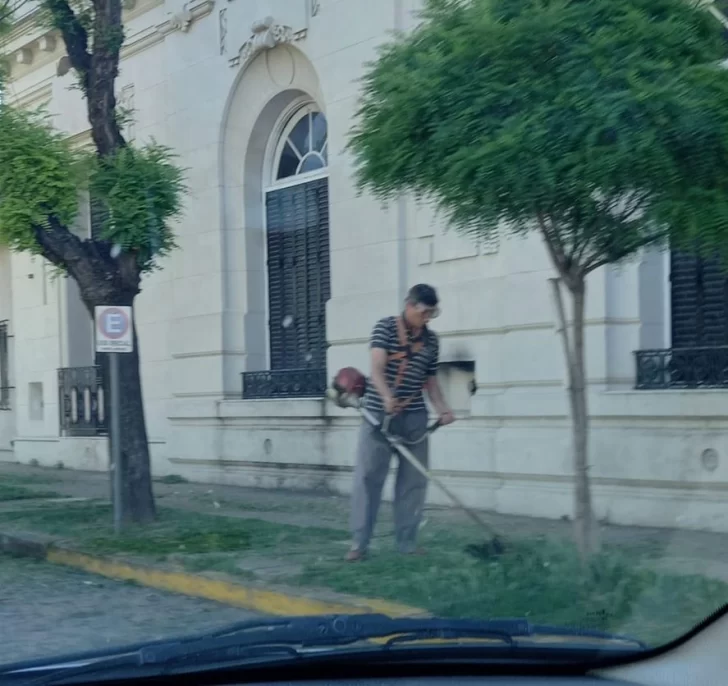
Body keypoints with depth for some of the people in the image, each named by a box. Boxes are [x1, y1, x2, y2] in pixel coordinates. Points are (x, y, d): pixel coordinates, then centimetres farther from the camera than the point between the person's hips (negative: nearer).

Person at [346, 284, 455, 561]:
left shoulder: (431, 340, 10)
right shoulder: (385, 327, -4)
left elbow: (430, 379, 15)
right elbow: (377, 368, -17)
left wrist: (442, 408, -3)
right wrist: (387, 397, -36)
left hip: (414, 417, 4)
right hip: (378, 413, -4)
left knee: (413, 480, 5)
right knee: (367, 477, -4)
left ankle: (407, 542, 14)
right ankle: (359, 542, 1)